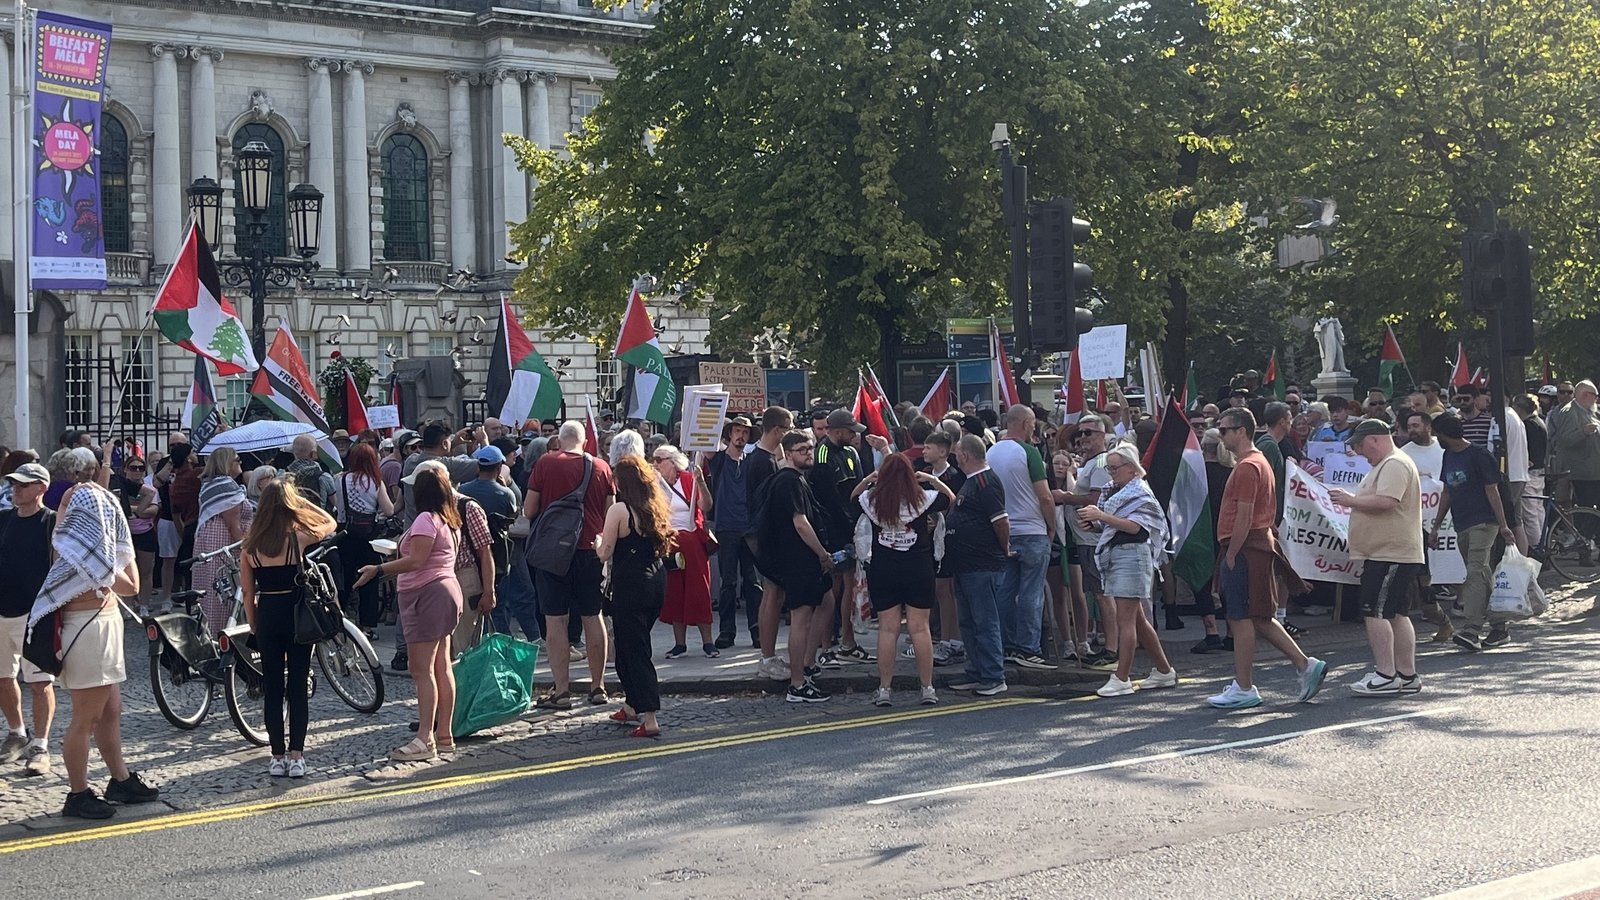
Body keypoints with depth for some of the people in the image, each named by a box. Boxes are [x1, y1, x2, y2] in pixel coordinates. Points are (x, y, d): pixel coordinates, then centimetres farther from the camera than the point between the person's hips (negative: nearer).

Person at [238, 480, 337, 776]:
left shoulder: (250, 545, -1)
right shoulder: (298, 537, -9)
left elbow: (247, 591, 4)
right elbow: (330, 523, 11)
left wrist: (254, 625, 14)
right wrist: (302, 500, 11)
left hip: (267, 617, 2)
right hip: (296, 614, -2)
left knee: (272, 687, 9)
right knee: (298, 686, 4)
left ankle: (278, 757, 11)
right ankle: (296, 757, 4)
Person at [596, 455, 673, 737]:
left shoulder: (619, 510, -13)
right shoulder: (656, 508, 7)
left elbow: (604, 554, -10)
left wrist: (598, 541, 10)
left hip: (630, 585, -7)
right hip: (657, 582, 7)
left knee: (634, 650, -4)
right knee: (633, 644, 22)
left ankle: (649, 719, -12)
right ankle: (631, 706, 34)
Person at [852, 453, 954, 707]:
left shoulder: (871, 500, -3)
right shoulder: (923, 498, -6)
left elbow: (852, 498, 20)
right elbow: (951, 499, 12)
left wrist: (866, 480, 15)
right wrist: (932, 479, 15)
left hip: (882, 570, 1)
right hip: (919, 569, -1)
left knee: (887, 629, 4)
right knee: (920, 628, 4)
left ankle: (884, 690, 6)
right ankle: (927, 688, 7)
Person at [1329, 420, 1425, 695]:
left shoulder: (1394, 465, -14)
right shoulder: (1387, 465, 22)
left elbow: (1386, 501, -26)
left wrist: (1350, 500, -16)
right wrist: (1352, 500, 13)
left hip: (1390, 554, -11)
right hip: (1387, 552, 11)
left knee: (1376, 613, -11)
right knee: (1397, 615, 12)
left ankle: (1385, 675, -11)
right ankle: (1407, 675, 16)